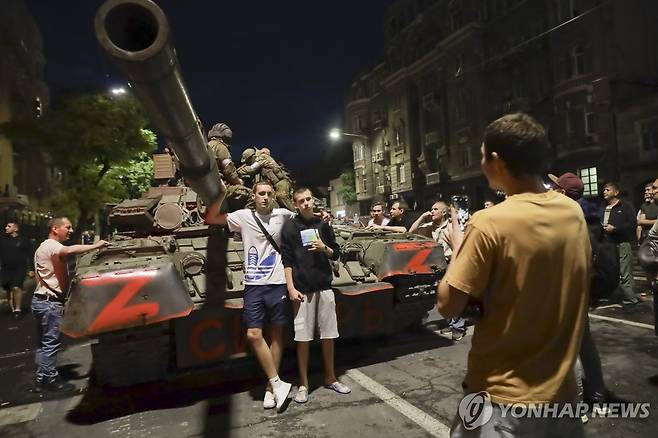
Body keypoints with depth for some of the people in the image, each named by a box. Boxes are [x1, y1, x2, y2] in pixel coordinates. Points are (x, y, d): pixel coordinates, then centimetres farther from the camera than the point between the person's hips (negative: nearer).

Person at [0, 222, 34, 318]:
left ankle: (17, 309, -9)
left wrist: (30, 269, -6)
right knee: (9, 290, 8)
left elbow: (29, 256, -1)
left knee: (16, 288, -19)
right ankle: (12, 309, 17)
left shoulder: (24, 240, 0)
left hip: (19, 269, -5)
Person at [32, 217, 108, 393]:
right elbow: (69, 251, -38)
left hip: (44, 300, 11)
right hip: (49, 302, -11)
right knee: (51, 343, -3)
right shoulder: (50, 245, -14)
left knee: (45, 342, 15)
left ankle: (43, 378, 24)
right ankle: (49, 380, 6)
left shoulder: (48, 247, 20)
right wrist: (95, 246, -35)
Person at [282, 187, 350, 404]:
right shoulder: (290, 227, 0)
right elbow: (286, 261, -4)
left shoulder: (323, 225, 10)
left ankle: (330, 378, 26)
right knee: (303, 337, 2)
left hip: (324, 287, 3)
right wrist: (291, 288, -11)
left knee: (329, 335, 10)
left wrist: (324, 248, -6)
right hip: (302, 289, -3)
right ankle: (303, 384, 16)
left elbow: (336, 254, 15)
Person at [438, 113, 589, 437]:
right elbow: (560, 285, 10)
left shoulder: (490, 224, -23)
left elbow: (448, 306, -18)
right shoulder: (574, 213, -3)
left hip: (503, 398, -5)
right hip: (560, 390, 6)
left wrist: (459, 247, -5)